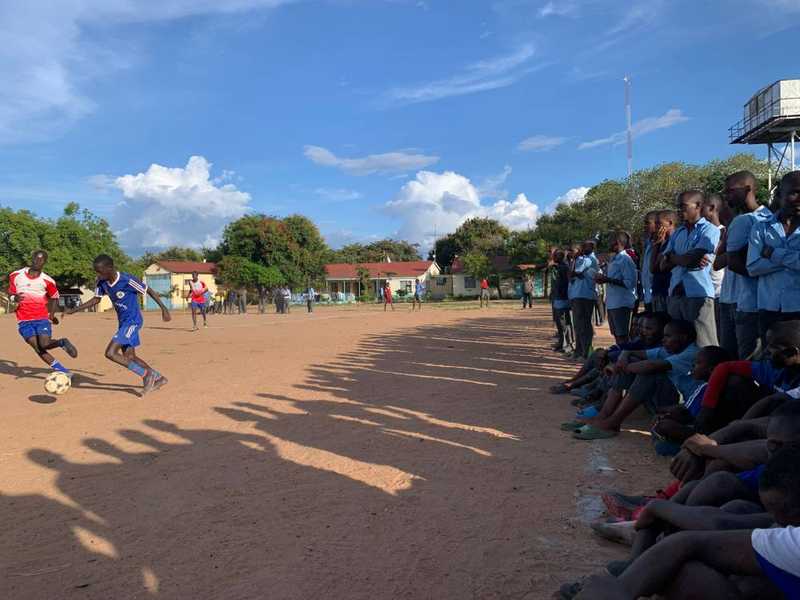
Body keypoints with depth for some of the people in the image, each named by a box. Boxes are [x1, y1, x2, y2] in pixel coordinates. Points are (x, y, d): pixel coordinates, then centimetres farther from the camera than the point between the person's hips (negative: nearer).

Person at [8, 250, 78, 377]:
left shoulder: (47, 281, -3)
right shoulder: (16, 276, 2)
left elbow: (54, 298, 13)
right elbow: (11, 293, 12)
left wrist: (52, 314, 1)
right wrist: (14, 298, -12)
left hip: (42, 318, -2)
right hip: (24, 320, 2)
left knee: (45, 344, -23)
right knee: (38, 348, -8)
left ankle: (62, 342, 10)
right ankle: (62, 371, 1)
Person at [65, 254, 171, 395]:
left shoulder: (127, 280, -23)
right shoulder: (102, 282, -3)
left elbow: (148, 290, -14)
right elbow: (96, 299, 11)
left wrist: (164, 308, -14)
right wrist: (73, 310, 6)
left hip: (133, 321, -8)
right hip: (123, 322, 8)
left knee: (110, 353, -15)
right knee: (129, 357, 11)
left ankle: (146, 374, -7)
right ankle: (159, 378, 22)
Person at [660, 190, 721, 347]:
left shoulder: (709, 230, -1)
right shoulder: (677, 233, 18)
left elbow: (693, 258, -13)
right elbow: (664, 265, 10)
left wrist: (673, 257, 2)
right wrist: (686, 258, -6)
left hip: (699, 294, -6)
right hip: (675, 293, 6)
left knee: (704, 347, -6)